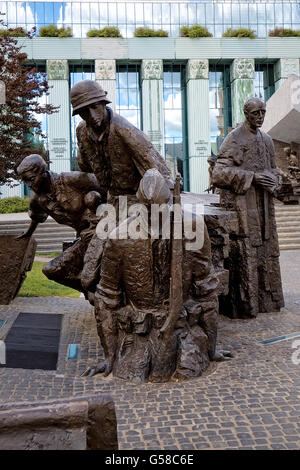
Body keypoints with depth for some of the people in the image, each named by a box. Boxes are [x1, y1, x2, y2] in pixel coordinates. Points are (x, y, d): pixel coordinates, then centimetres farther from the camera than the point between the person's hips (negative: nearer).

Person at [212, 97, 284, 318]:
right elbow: (220, 173, -13)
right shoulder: (234, 139, -6)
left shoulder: (267, 140, 16)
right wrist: (252, 177, -19)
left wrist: (273, 182, -3)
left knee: (266, 250, 10)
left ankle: (266, 299, 23)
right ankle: (242, 305, 3)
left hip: (264, 207, 7)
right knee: (243, 254, -6)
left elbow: (274, 170, 22)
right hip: (242, 206, -7)